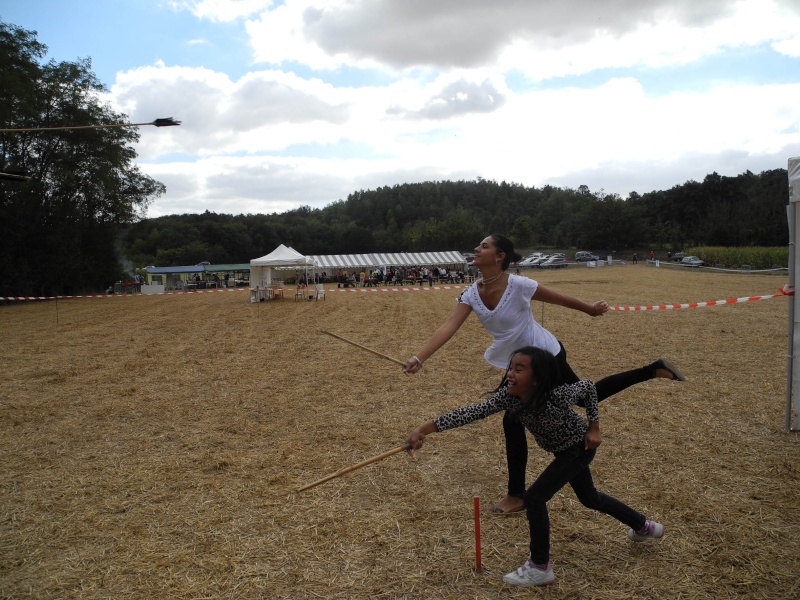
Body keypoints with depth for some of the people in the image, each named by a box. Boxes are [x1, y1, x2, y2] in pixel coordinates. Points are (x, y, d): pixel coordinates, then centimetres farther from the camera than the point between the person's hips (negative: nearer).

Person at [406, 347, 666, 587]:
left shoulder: (558, 397, -40)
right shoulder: (509, 396, -27)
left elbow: (589, 387, -20)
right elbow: (472, 412, -36)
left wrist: (594, 428, -17)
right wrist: (424, 429, -45)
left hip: (580, 447, -7)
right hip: (563, 449, 7)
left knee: (534, 497, -15)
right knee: (589, 498, 26)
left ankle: (540, 568, 2)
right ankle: (644, 527, 50)